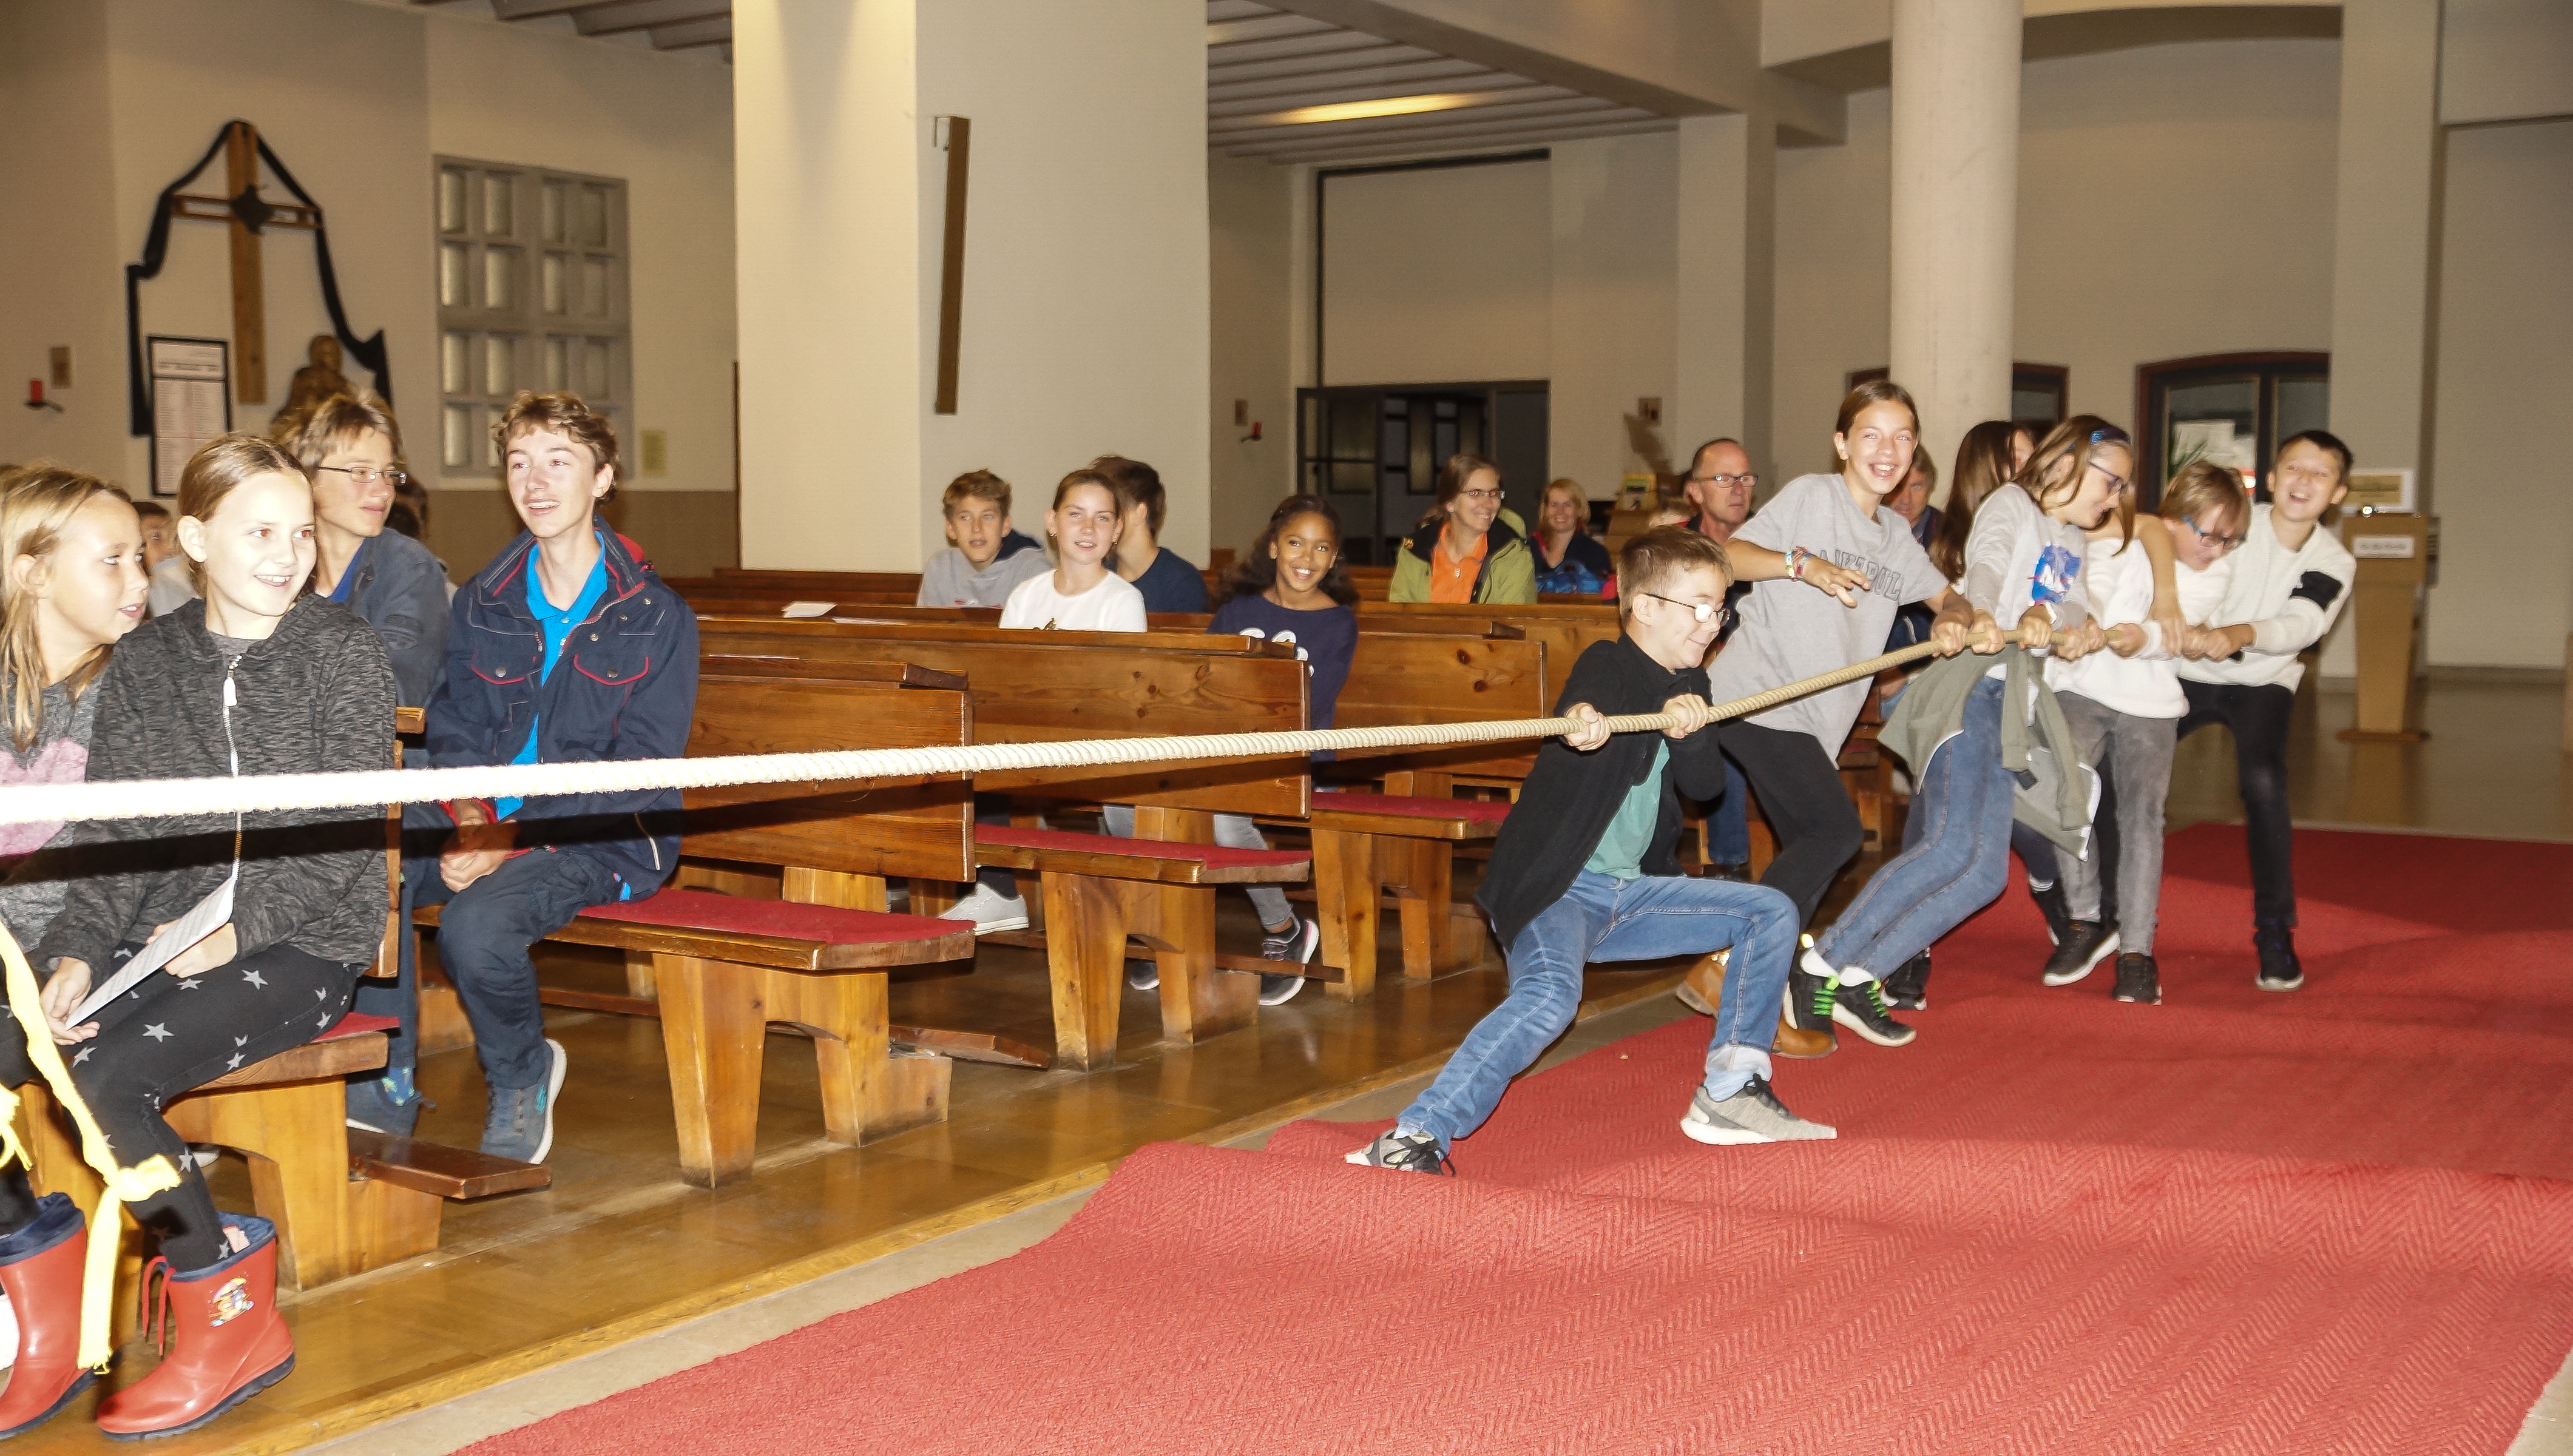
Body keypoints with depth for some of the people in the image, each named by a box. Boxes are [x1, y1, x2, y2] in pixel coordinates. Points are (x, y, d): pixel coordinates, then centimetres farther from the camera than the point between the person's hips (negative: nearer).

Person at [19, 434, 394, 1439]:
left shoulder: (343, 651, 0)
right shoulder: (143, 661, 12)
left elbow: (344, 833, -6)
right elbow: (112, 836, 7)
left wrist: (240, 929, -17)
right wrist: (78, 952, -10)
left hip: (300, 944, -4)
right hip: (155, 938, 5)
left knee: (101, 1076, -28)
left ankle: (233, 1318, -7)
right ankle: (46, 1328, 0)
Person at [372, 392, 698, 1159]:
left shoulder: (655, 619, -5)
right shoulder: (482, 602, 11)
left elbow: (638, 771, -11)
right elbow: (454, 729, 10)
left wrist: (514, 841, -20)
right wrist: (465, 821, -13)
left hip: (600, 838, -5)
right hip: (482, 818, 5)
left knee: (476, 924, -32)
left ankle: (523, 1076, -1)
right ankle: (388, 1083, -5)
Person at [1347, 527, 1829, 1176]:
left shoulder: (1689, 687, 14)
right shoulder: (1609, 665, -9)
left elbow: (1705, 785, 0)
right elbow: (1581, 707, -34)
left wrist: (1689, 733, -22)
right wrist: (1582, 725, -59)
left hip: (1631, 892, 8)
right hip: (1554, 887, -8)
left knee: (1772, 914, 6)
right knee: (1549, 994, -35)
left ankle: (1730, 1096, 9)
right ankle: (1411, 1141, -38)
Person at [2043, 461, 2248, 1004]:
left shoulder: (2218, 572, -3)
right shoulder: (2119, 542, -9)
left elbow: (2177, 635, -18)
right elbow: (2090, 594, -22)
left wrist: (2144, 638, -39)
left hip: (2151, 702, 2)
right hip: (2082, 686, -2)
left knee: (2143, 813, -9)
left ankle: (2136, 951, -3)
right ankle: (2086, 922, -3)